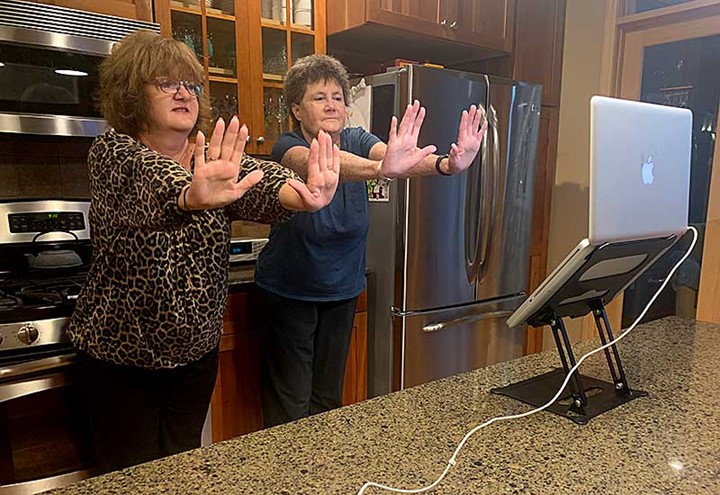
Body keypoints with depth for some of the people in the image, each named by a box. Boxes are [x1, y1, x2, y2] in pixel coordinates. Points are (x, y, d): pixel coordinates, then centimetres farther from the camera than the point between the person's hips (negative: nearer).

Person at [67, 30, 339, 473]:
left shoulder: (213, 161, -3)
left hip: (196, 349, 3)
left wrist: (302, 195, -49)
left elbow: (261, 182, -25)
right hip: (120, 355, -3)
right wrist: (192, 198, -59)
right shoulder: (113, 153, -11)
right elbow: (150, 181, -35)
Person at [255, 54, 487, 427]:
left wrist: (447, 164, -48)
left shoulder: (356, 141, -6)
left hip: (341, 293, 4)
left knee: (328, 399, 18)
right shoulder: (289, 148, -17)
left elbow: (392, 156, -27)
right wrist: (380, 168, -60)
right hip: (288, 294, -4)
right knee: (290, 406, 5)